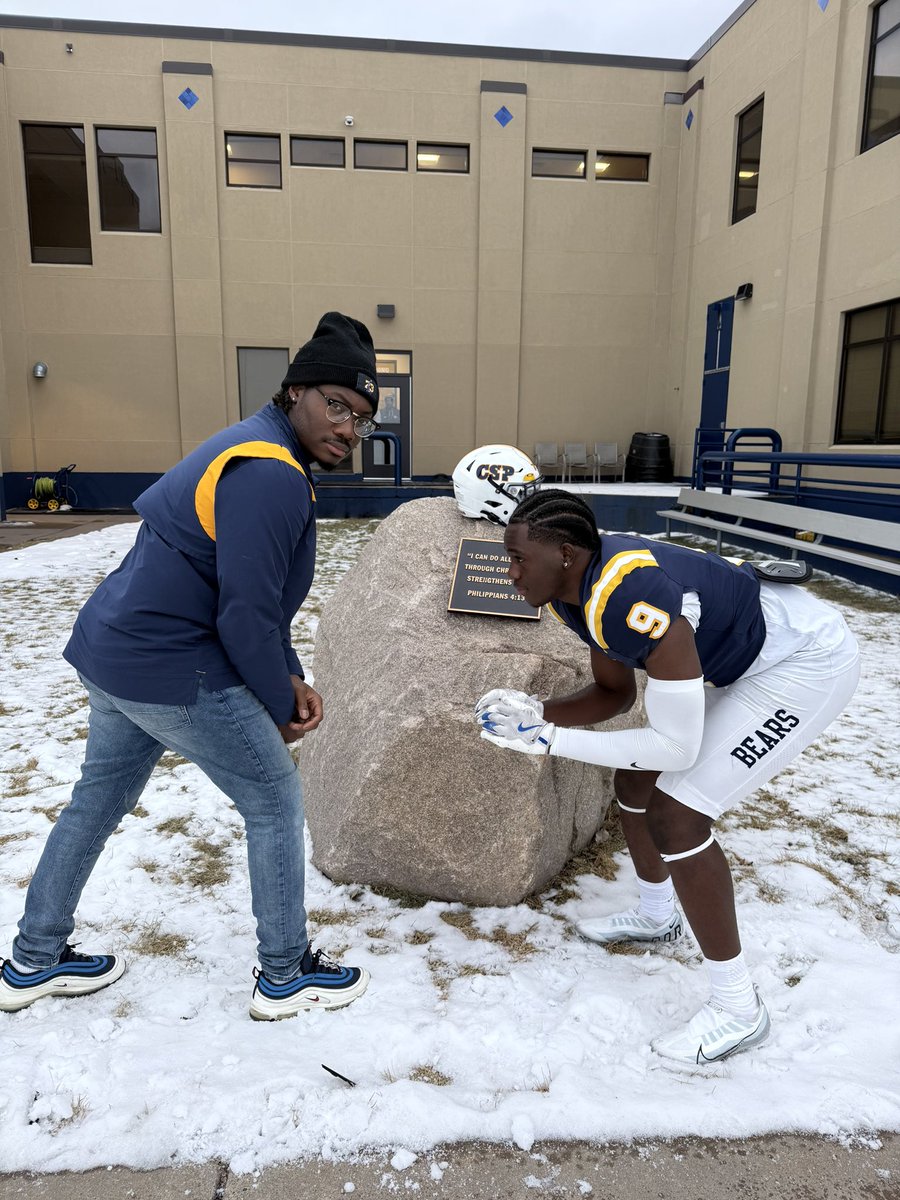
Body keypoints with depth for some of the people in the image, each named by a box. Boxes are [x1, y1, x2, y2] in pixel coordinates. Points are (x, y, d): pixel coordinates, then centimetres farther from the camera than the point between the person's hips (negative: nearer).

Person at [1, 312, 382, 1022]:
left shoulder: (254, 453, 12)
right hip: (173, 671, -11)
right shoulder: (273, 477, -21)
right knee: (276, 804, 6)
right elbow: (246, 617, -24)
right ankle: (285, 978, 24)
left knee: (99, 799, 24)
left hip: (112, 648, 11)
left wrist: (288, 678, 7)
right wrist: (283, 706, -8)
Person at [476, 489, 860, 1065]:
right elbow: (615, 693, 4)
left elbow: (678, 747, -30)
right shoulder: (574, 584, -6)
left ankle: (738, 1009, 5)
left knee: (675, 815, -14)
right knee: (636, 777, 13)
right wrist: (538, 711, -12)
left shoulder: (634, 602, -36)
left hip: (809, 661, -9)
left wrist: (550, 739, -26)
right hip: (742, 657, 10)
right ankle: (656, 915, 39)